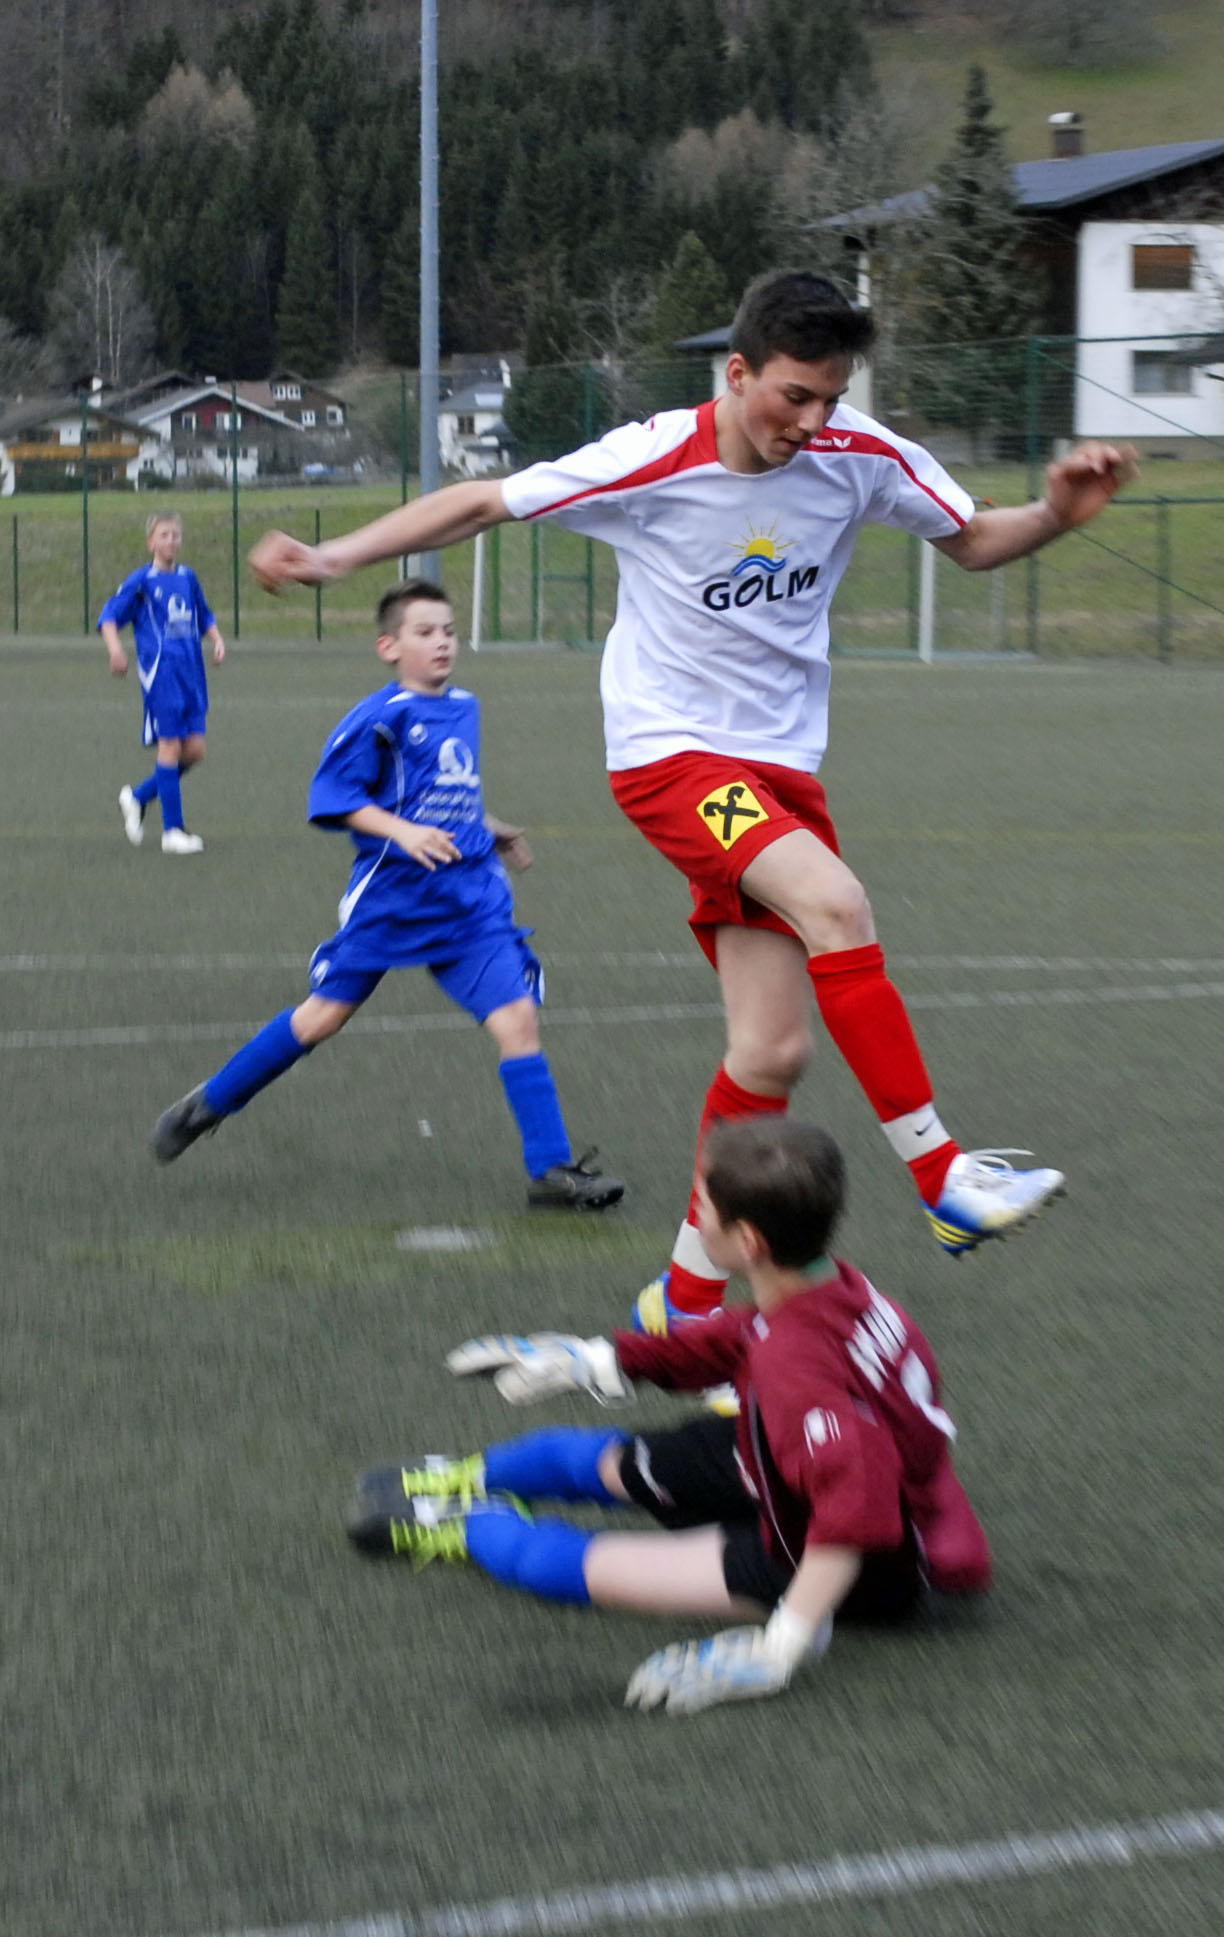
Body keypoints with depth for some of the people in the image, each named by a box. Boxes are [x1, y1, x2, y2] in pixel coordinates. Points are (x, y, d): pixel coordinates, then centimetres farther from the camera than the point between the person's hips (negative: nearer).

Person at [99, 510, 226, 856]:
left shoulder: (188, 577, 14)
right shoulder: (142, 580, -2)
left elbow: (204, 616, 27)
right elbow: (109, 616, -4)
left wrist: (217, 640, 9)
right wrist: (115, 648, -22)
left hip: (191, 672, 6)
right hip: (160, 671, -6)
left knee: (194, 750, 2)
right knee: (170, 746, -7)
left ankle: (138, 797, 22)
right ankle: (172, 831, -1)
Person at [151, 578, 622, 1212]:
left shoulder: (464, 708, 11)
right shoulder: (380, 717, -11)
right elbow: (332, 796, -13)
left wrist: (491, 830, 19)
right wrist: (402, 831, -22)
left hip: (471, 899, 5)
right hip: (390, 892, -5)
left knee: (517, 1018, -8)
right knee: (324, 1015, 4)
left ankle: (552, 1169, -3)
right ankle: (208, 1104, 24)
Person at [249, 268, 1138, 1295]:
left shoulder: (863, 455, -4)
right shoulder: (650, 461, -14)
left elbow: (972, 541, 10)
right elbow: (480, 504, -5)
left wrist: (1057, 512, -11)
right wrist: (334, 555, -10)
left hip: (781, 768, 5)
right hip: (669, 752, -5)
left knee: (774, 1050, -1)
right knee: (835, 901, -31)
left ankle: (690, 1297, 14)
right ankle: (943, 1180, -27)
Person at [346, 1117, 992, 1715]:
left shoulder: (796, 1361, -38)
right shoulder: (834, 1286, -10)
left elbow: (855, 1501, -51)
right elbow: (729, 1343, 11)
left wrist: (780, 1646, -48)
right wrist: (596, 1359, 19)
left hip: (864, 1565, -9)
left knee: (595, 1567, -9)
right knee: (601, 1460, 22)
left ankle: (467, 1526, 22)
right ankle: (468, 1477, 50)